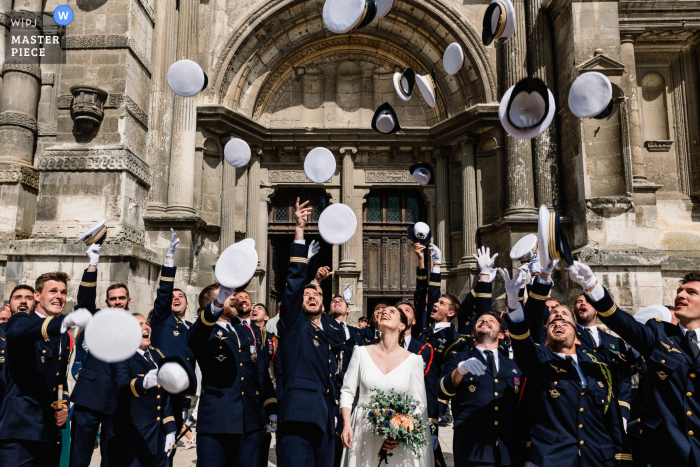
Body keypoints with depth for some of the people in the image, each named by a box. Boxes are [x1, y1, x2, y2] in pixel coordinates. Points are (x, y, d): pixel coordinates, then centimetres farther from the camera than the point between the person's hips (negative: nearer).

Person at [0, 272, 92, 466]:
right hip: (21, 428, -6)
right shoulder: (21, 320, -2)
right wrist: (65, 321, -46)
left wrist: (65, 405, 4)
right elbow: (18, 332, -28)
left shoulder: (64, 337, 17)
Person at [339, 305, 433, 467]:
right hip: (363, 435, 1)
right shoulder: (361, 352, 2)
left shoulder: (414, 360, -1)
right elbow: (347, 391, 5)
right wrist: (346, 425, -8)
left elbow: (419, 403, 0)